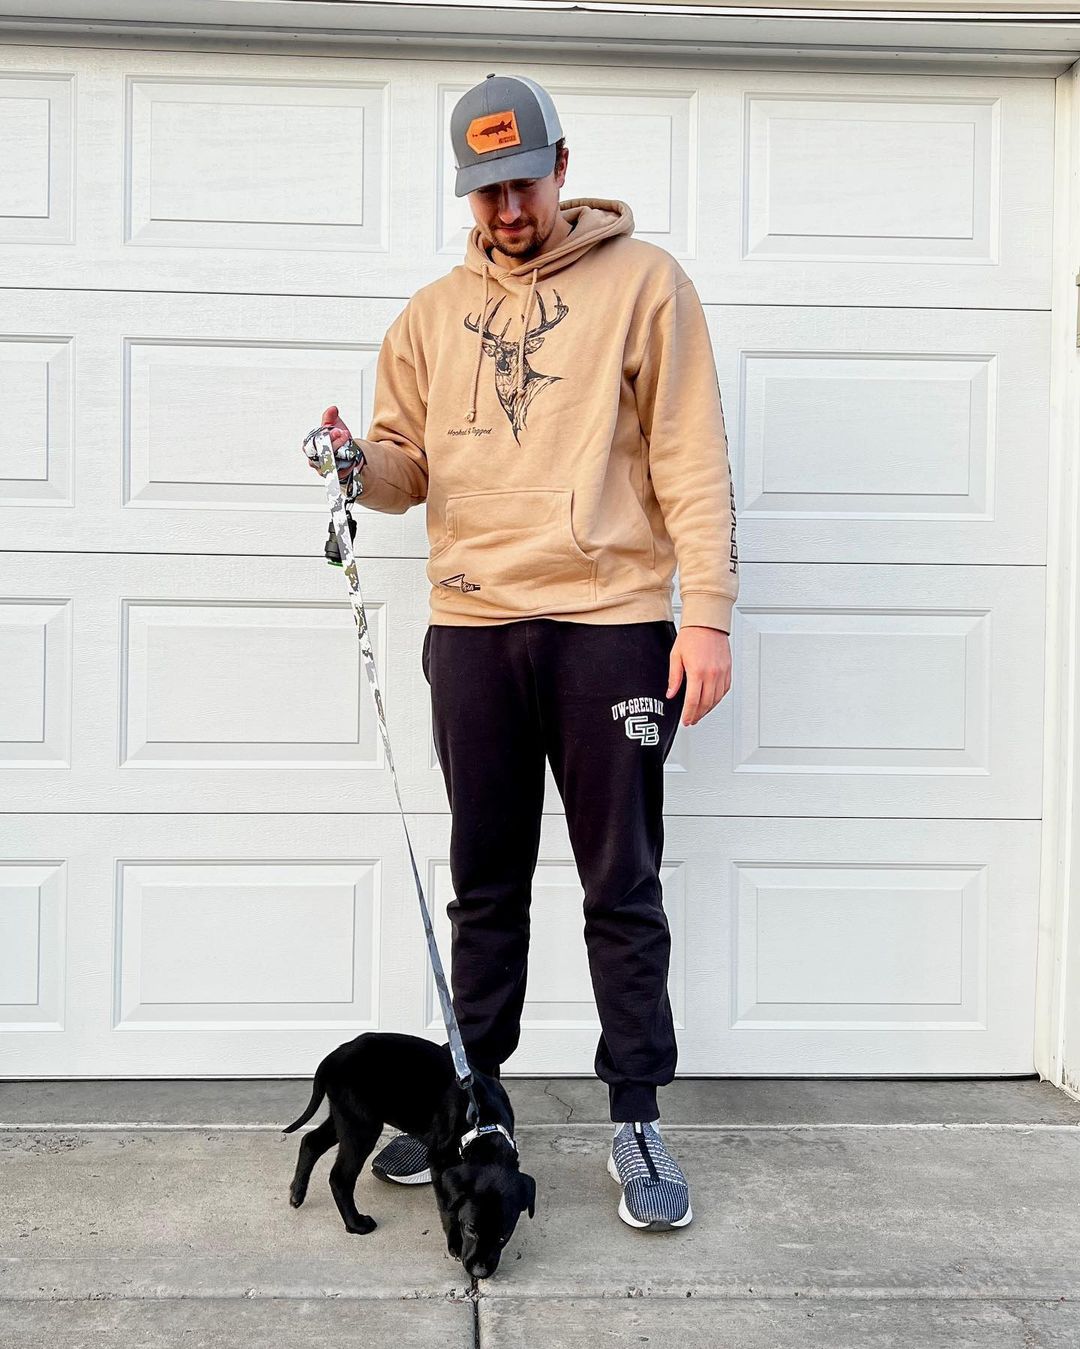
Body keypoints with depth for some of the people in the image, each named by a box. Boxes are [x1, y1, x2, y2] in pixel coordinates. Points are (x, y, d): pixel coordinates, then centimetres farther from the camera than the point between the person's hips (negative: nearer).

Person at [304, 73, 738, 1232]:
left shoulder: (643, 282, 2)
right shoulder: (433, 313, 14)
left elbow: (692, 459, -4)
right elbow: (408, 464, 15)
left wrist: (707, 610, -12)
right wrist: (363, 464, -8)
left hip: (610, 626, -3)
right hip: (472, 627, 4)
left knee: (623, 887, 3)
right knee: (484, 884, 12)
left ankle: (637, 1122, 14)